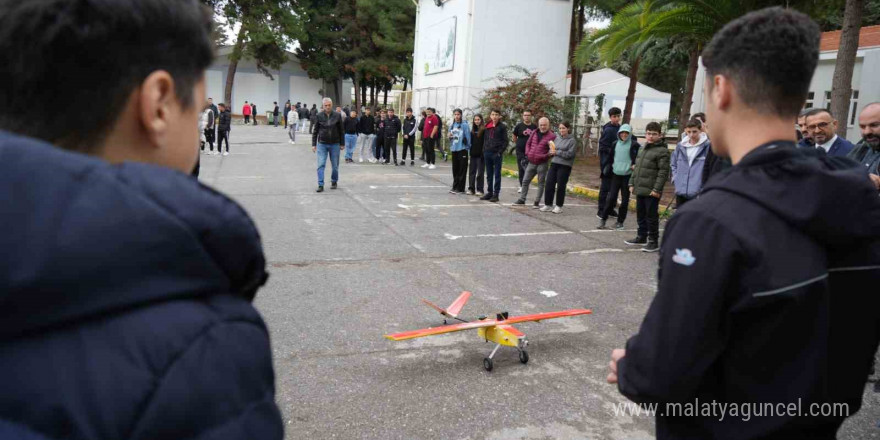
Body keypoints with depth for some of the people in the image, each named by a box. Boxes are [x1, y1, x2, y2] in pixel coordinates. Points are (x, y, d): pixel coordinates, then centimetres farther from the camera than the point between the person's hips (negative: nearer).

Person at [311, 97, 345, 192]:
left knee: (335, 165, 9)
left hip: (335, 144, 0)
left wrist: (342, 144, 5)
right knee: (321, 165, -7)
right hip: (322, 144, 0)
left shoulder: (337, 116, -1)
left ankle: (334, 182, 28)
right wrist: (313, 144, 2)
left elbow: (341, 130, 5)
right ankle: (320, 185, -6)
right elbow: (315, 131, 5)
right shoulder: (319, 116, -1)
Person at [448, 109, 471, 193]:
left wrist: (468, 148, -9)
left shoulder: (464, 125, -9)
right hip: (454, 149, 6)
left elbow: (468, 137, -8)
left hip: (462, 149, -6)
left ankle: (460, 188, 3)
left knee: (462, 170, -1)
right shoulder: (451, 125, 10)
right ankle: (455, 187, 21)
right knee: (455, 169, 12)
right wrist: (450, 136, -4)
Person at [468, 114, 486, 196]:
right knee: (471, 172, 8)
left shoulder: (484, 129, -8)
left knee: (480, 173, 0)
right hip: (473, 154, 6)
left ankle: (479, 190, 6)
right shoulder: (473, 130, 12)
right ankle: (471, 189, 15)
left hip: (480, 154, -6)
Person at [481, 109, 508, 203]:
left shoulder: (502, 127, -3)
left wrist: (500, 152, -12)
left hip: (496, 153, -5)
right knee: (489, 174, 10)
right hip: (487, 152, 5)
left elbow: (506, 141, -5)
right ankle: (489, 192, 18)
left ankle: (496, 194, 3)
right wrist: (484, 150, 8)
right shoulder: (487, 126, 11)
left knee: (497, 174, 0)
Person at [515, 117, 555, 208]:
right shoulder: (534, 133, 8)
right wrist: (528, 153, 6)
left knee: (541, 183, 3)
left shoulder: (552, 136, -8)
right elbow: (528, 143, 19)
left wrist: (546, 156, -23)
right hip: (531, 162, 5)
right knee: (525, 181, 9)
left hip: (542, 163, -5)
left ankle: (537, 202, 10)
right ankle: (522, 199, 20)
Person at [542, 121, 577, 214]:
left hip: (564, 166, -5)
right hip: (554, 164, 5)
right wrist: (551, 152, -5)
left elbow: (570, 154, -13)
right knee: (549, 184, 3)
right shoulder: (557, 138, 10)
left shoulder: (572, 141, -5)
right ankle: (547, 204, 15)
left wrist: (557, 152, -16)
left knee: (561, 186, 2)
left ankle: (559, 206, 14)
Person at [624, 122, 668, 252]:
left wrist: (657, 189, -20)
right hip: (640, 189, 8)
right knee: (640, 215, 17)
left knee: (651, 216, -2)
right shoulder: (642, 149, 16)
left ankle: (653, 241, 7)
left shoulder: (662, 151, -10)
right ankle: (641, 237, 30)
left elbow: (663, 172, -15)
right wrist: (632, 183, 16)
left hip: (651, 191, -8)